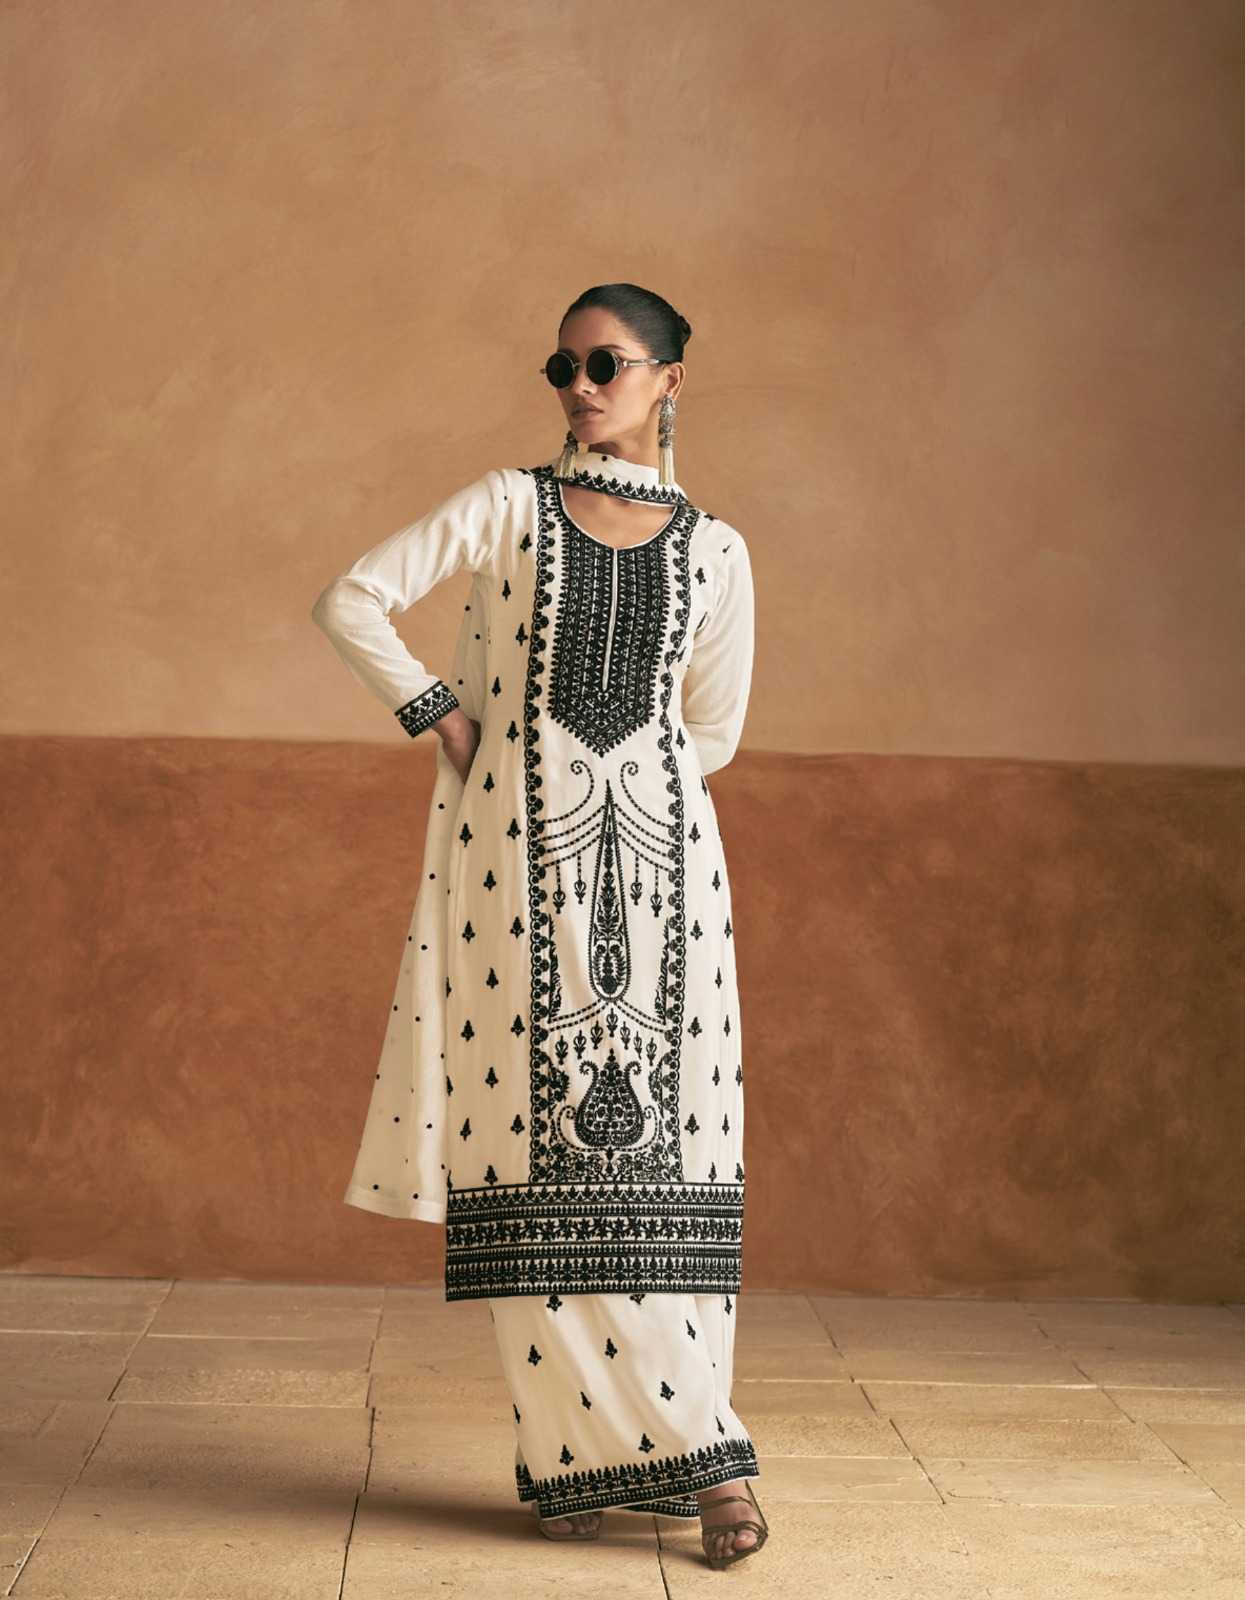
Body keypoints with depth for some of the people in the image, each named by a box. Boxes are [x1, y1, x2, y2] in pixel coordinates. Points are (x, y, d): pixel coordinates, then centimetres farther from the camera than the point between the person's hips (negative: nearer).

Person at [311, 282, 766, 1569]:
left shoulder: (715, 551, 9)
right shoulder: (509, 506, 6)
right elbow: (352, 602, 2)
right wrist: (448, 719, 0)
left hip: (659, 853, 1)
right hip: (523, 854, -1)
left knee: (662, 1138, -4)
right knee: (539, 1139, -4)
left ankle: (669, 1445, 3)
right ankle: (577, 1456, 3)